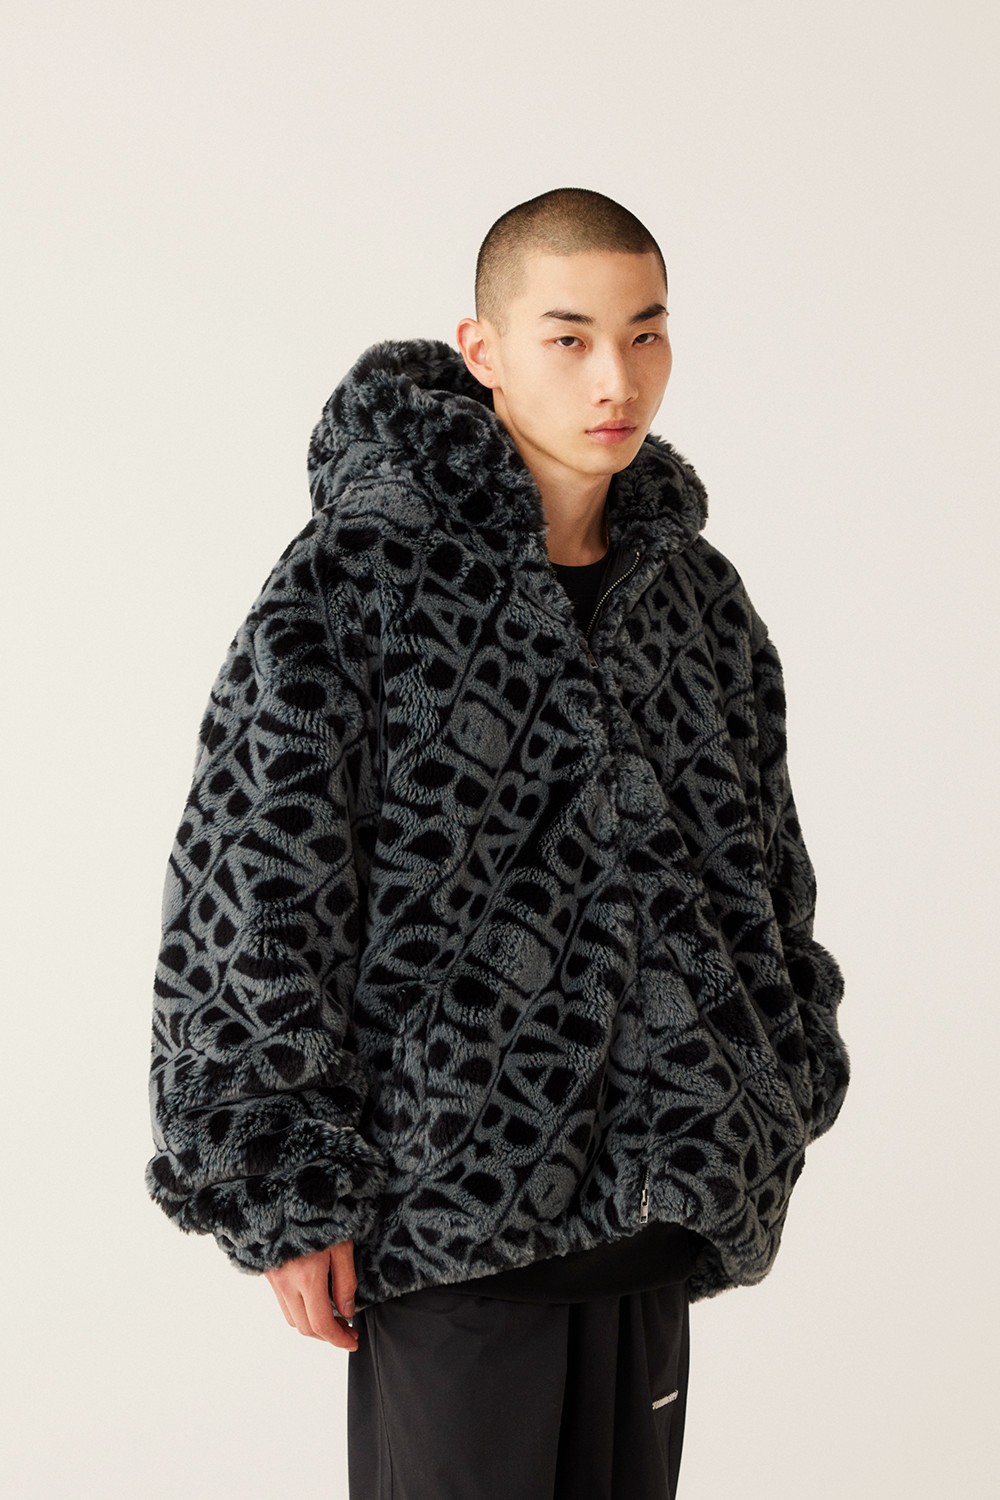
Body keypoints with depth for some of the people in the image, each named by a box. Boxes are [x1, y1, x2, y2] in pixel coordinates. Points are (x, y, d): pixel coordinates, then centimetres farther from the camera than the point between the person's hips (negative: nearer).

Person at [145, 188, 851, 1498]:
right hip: (450, 1204, -6)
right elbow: (248, 889, -12)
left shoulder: (696, 596, 9)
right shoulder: (360, 578, -10)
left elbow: (760, 867, 19)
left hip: (651, 1203, 6)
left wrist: (768, 1116, 14)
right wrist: (281, 1192, -14)